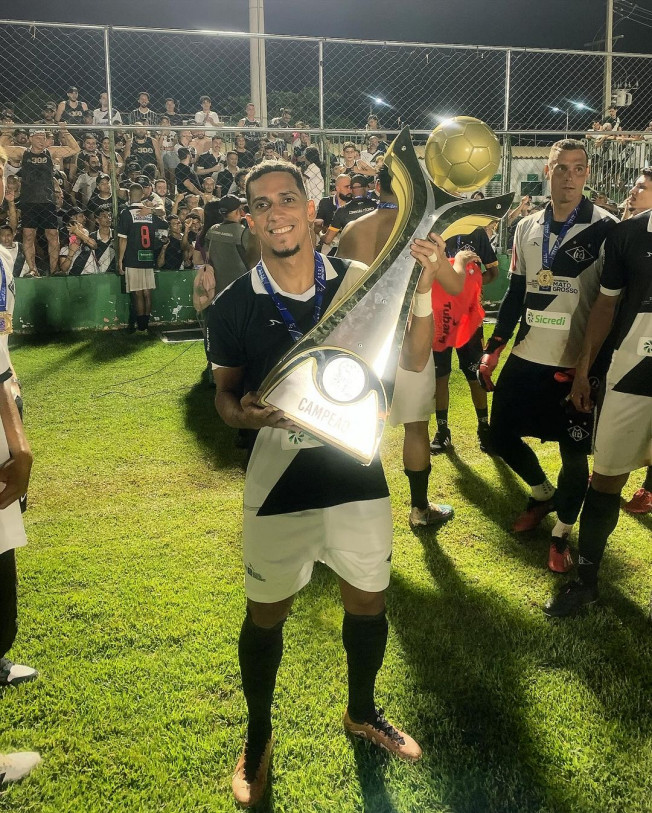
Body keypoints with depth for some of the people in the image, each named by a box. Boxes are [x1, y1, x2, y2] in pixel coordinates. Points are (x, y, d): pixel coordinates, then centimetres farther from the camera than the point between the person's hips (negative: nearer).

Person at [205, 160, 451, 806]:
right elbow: (224, 393, 2)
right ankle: (258, 737, 39)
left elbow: (413, 360, -3)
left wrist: (424, 289, -18)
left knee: (368, 602, 18)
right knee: (266, 614, 12)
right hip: (279, 477, -2)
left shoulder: (358, 283, -6)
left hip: (356, 467, 2)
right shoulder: (234, 306, -9)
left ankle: (362, 712, 47)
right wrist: (244, 413, -21)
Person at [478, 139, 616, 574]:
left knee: (575, 452, 3)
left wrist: (597, 366, -12)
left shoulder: (606, 229, -7)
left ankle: (562, 534, 25)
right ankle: (544, 493, 38)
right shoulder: (526, 228, 7)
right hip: (526, 358, 5)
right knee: (501, 435, 10)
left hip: (578, 363, -5)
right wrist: (493, 349, 8)